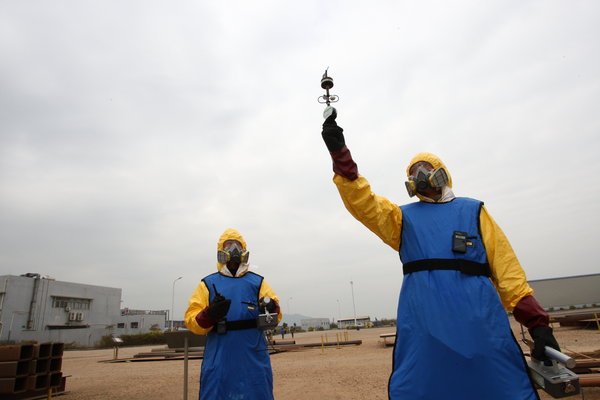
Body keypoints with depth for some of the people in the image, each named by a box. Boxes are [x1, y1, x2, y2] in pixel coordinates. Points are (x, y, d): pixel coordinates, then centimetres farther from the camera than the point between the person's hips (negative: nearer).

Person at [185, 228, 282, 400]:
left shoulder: (258, 282, 9)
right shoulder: (208, 284, 6)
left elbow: (276, 315, 0)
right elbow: (191, 320, -2)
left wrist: (271, 307, -23)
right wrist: (209, 314, -23)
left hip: (253, 361, 1)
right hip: (219, 362, -1)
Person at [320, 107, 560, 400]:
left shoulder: (473, 211, 15)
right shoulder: (402, 217, 16)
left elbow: (505, 266, 9)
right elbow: (362, 202, 2)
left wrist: (537, 322, 0)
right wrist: (339, 153, -6)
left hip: (480, 320, 0)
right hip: (422, 322, 1)